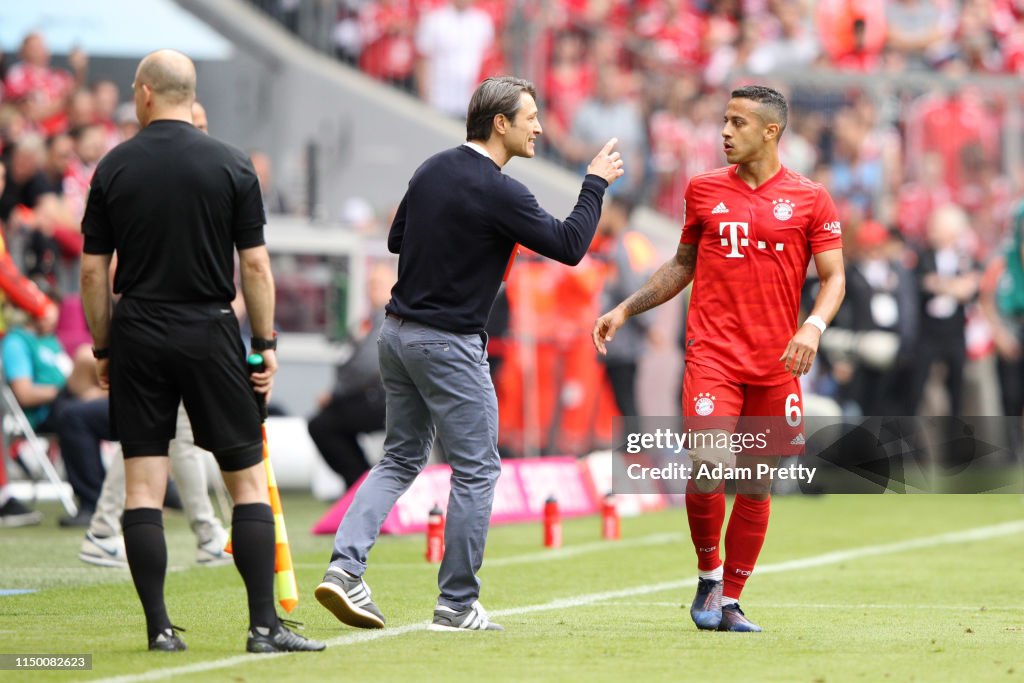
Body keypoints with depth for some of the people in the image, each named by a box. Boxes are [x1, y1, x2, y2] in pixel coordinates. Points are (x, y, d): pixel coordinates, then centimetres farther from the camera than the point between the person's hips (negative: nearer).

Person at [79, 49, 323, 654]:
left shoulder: (114, 168, 0)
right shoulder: (232, 166, -2)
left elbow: (94, 271, 2)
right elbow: (255, 266, -3)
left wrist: (102, 349, 11)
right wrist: (266, 344, 5)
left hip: (137, 333, 1)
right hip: (209, 332, -1)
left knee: (143, 485, 4)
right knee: (248, 478, 4)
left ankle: (159, 627, 1)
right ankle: (265, 625, -2)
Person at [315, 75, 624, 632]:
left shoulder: (432, 170, 7)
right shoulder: (498, 192, -17)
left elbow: (396, 239, 18)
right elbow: (569, 246, -14)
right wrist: (595, 183, -4)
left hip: (398, 332, 8)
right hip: (448, 345, -8)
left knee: (401, 459, 15)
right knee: (476, 470, 3)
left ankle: (345, 566, -1)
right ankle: (457, 604, 6)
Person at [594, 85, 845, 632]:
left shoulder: (809, 199, 2)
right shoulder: (704, 189, 8)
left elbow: (834, 277, 2)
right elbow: (683, 264, 21)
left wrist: (813, 326, -16)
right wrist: (626, 309, 14)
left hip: (775, 362, 0)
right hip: (712, 354, 0)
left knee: (756, 486, 5)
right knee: (707, 465, -19)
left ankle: (729, 602, 17)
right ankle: (709, 572, 5)